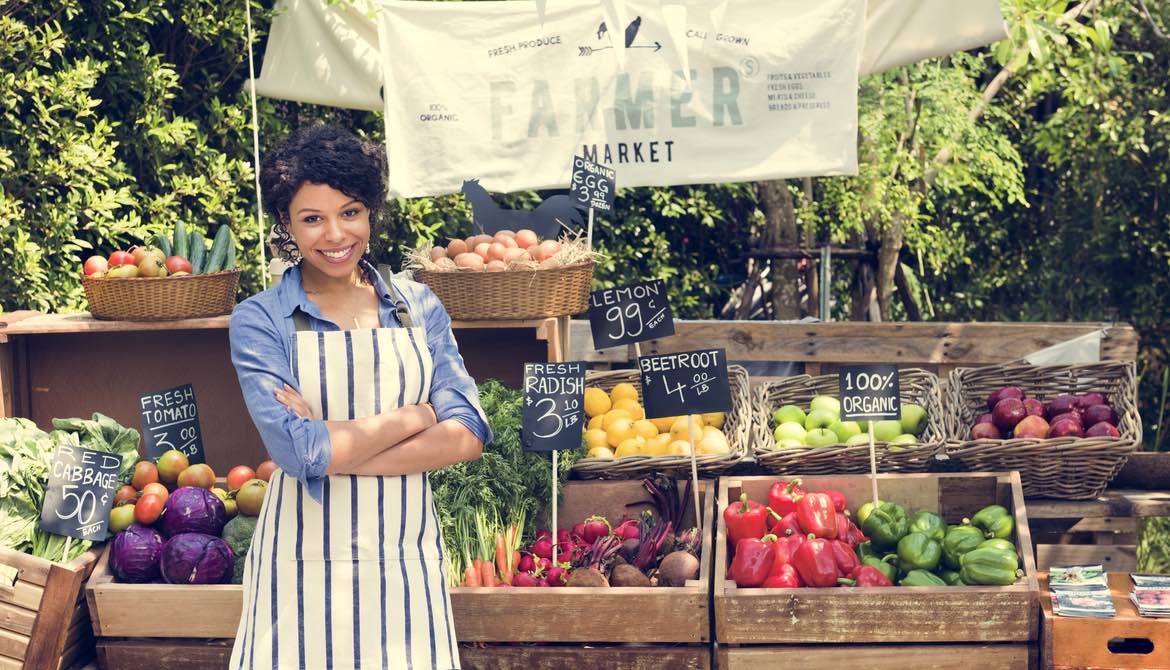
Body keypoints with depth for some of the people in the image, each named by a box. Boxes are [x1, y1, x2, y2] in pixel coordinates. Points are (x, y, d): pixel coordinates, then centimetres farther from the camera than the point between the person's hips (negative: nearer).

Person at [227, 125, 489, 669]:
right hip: (307, 563, -2)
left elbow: (466, 434, -5)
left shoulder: (417, 307, 5)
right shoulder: (259, 321, -4)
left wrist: (336, 449, -14)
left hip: (407, 559, 3)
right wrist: (416, 415, -7)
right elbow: (298, 450, -17)